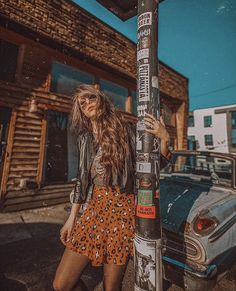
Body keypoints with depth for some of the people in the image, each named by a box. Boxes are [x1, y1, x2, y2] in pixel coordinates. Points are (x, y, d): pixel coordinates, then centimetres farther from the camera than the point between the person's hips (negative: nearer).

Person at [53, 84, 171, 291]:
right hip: (95, 208, 4)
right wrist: (72, 217, 10)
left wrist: (164, 139, -22)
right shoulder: (85, 137, 10)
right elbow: (82, 179, 11)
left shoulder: (124, 131, -2)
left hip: (123, 209, -3)